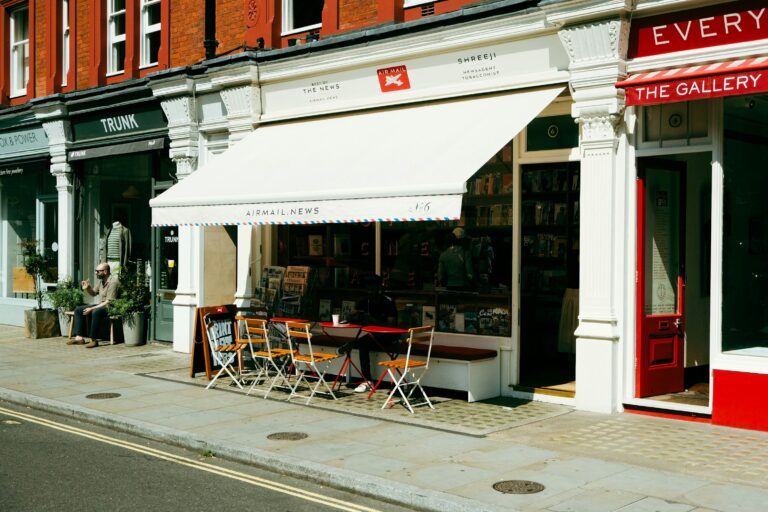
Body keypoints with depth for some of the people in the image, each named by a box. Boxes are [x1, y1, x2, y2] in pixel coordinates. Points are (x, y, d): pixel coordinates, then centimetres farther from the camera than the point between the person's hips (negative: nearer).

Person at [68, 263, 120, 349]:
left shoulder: (113, 282, -20)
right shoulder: (101, 280, 8)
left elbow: (109, 302, -24)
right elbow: (93, 293, 22)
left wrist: (92, 309, -23)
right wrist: (87, 288, -1)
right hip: (101, 305, 10)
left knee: (96, 312, -38)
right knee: (78, 310, 2)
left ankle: (94, 340, -29)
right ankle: (79, 337, -4)